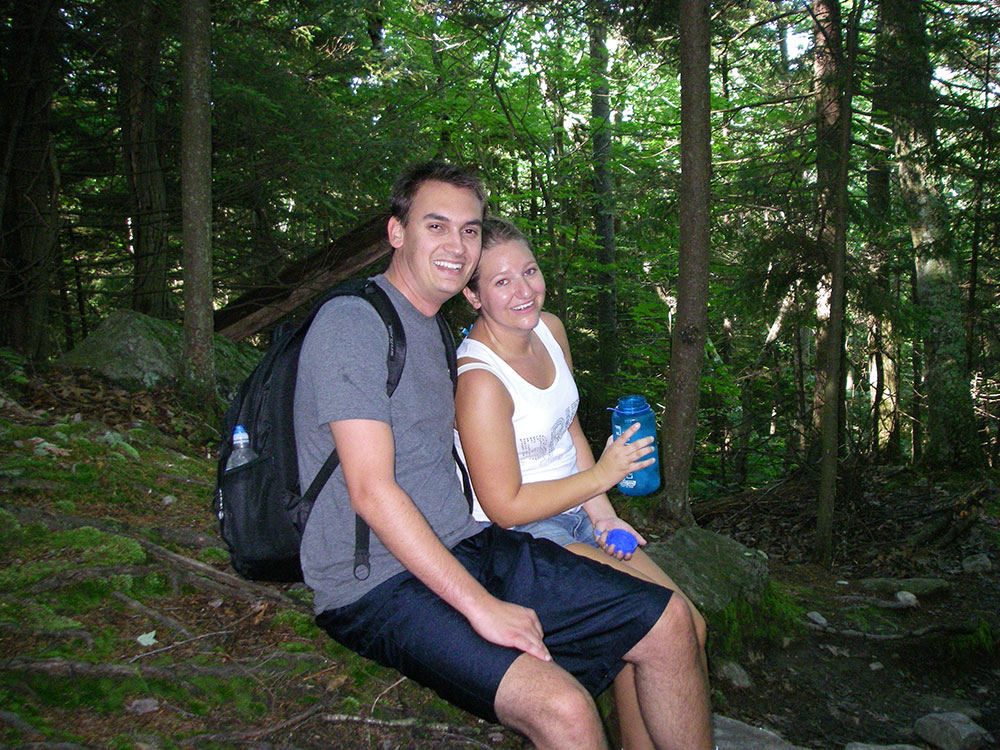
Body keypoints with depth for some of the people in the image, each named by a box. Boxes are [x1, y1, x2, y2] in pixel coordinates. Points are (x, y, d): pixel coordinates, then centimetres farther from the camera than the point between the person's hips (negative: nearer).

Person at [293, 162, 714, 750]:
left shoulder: (436, 327, 17)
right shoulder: (353, 322, -13)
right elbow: (372, 491, -20)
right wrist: (479, 605, -21)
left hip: (470, 546, 9)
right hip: (381, 585, -9)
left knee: (670, 622, 2)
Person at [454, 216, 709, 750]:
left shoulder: (550, 329, 1)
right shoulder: (479, 381, -24)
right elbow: (504, 506, -20)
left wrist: (603, 516, 2)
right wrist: (601, 477, -17)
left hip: (575, 518, 8)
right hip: (516, 538, -8)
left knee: (690, 626, 0)